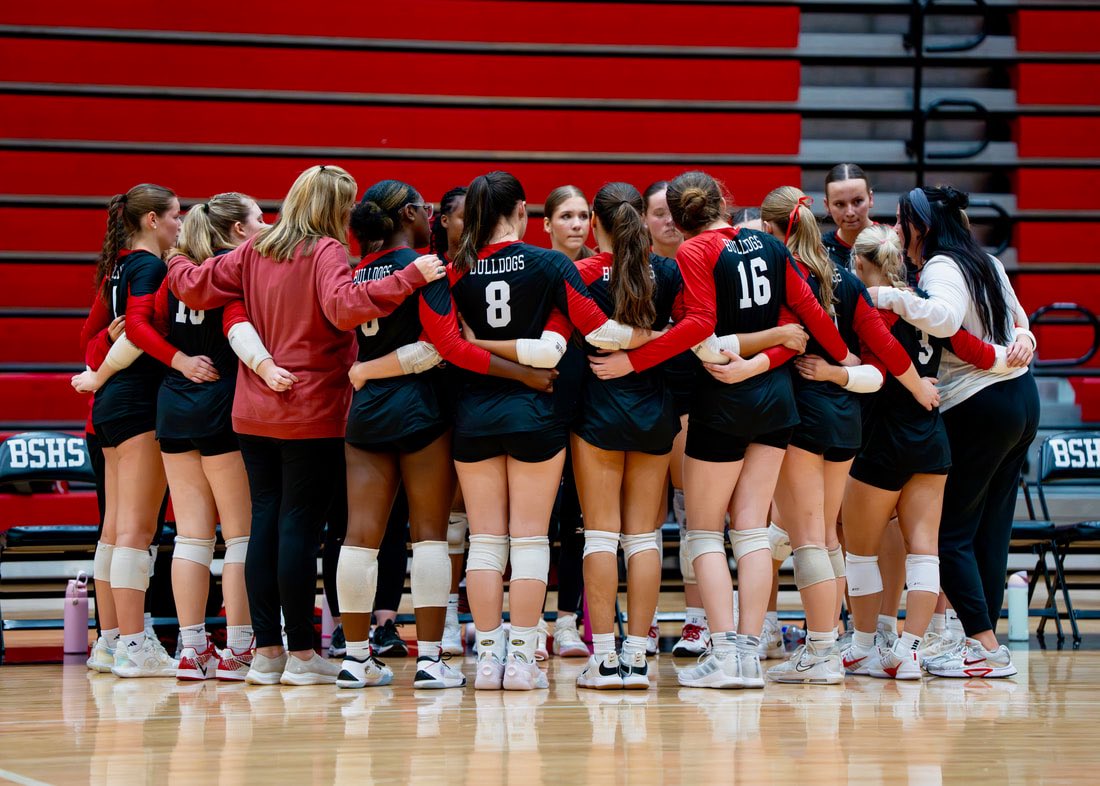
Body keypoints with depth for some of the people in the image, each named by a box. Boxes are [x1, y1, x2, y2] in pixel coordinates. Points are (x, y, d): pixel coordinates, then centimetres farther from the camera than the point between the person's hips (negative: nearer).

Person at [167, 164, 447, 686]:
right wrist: (411, 277, -29)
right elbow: (345, 305, -30)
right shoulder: (326, 252, -11)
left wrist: (176, 265, 31)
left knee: (265, 521, 9)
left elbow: (195, 288, 9)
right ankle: (300, 655, 0)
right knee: (300, 525, -3)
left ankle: (266, 650, 10)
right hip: (312, 411, -6)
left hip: (254, 410, 6)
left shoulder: (254, 252, 7)